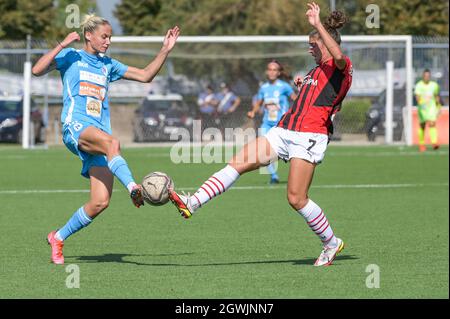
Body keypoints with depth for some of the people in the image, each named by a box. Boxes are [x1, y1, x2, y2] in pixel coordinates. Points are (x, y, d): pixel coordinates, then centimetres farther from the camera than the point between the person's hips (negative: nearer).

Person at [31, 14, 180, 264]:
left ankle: (58, 238, 7)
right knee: (112, 142, -40)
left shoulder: (108, 65, 23)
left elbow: (146, 75, 22)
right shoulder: (71, 57, 9)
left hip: (99, 133, 5)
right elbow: (37, 70, -6)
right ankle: (134, 188, -58)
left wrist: (166, 51, 12)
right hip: (76, 126, -5)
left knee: (101, 202, -10)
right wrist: (62, 45, -11)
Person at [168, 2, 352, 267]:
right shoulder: (316, 71, 25)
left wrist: (318, 25, -29)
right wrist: (302, 87, 22)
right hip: (283, 132, 9)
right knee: (238, 163, -6)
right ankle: (191, 204, -12)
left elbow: (338, 55, -30)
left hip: (309, 137, -9)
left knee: (297, 198, -10)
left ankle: (332, 243, 9)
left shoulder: (341, 67, -4)